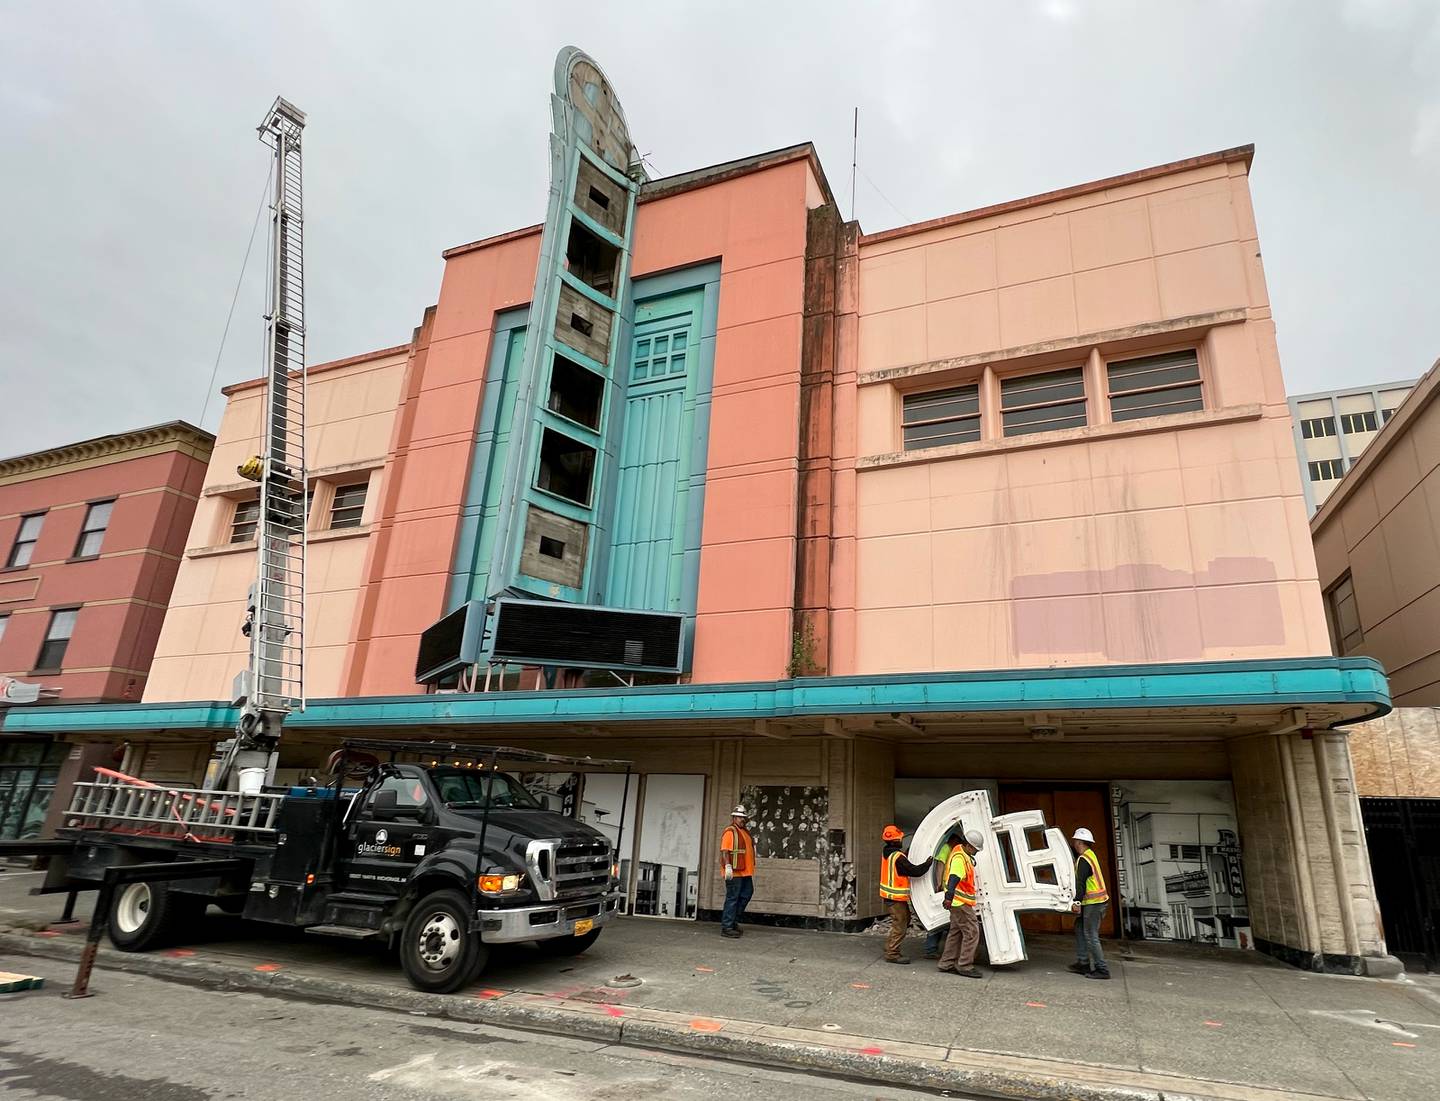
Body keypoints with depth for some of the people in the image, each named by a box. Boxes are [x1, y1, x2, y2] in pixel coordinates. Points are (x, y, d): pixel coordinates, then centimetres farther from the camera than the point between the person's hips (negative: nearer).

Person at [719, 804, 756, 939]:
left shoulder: (745, 832, 18)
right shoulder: (730, 831, -11)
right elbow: (724, 850, -19)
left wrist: (751, 868, 25)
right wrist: (728, 866, -28)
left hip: (745, 872, 10)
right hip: (734, 872, -10)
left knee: (747, 894, 14)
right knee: (732, 898, -5)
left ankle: (734, 921, 26)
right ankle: (726, 927, 1)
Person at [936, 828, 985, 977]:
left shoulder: (960, 850, 12)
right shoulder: (959, 858, -20)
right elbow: (954, 878, -32)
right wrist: (949, 897, -41)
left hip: (959, 902, 10)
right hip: (960, 902, -10)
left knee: (956, 932, 14)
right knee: (971, 932, -6)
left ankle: (946, 964, 20)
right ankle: (964, 966, 0)